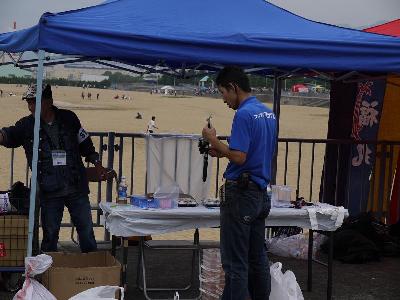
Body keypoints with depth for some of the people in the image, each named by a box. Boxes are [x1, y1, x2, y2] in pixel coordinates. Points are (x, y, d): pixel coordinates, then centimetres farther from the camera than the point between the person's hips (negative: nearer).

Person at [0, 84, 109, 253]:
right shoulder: (26, 125, -2)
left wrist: (97, 164, 10)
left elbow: (85, 143, 13)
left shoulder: (68, 118, 1)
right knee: (50, 234, 7)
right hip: (49, 192, -1)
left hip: (77, 189, 1)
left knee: (86, 231, 9)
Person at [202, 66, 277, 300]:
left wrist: (214, 140, -9)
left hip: (240, 194, -9)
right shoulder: (269, 114, 12)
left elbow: (239, 157, -23)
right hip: (261, 193, 9)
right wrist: (222, 151, 15)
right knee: (258, 258, 13)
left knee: (235, 262, -4)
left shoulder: (244, 114, -16)